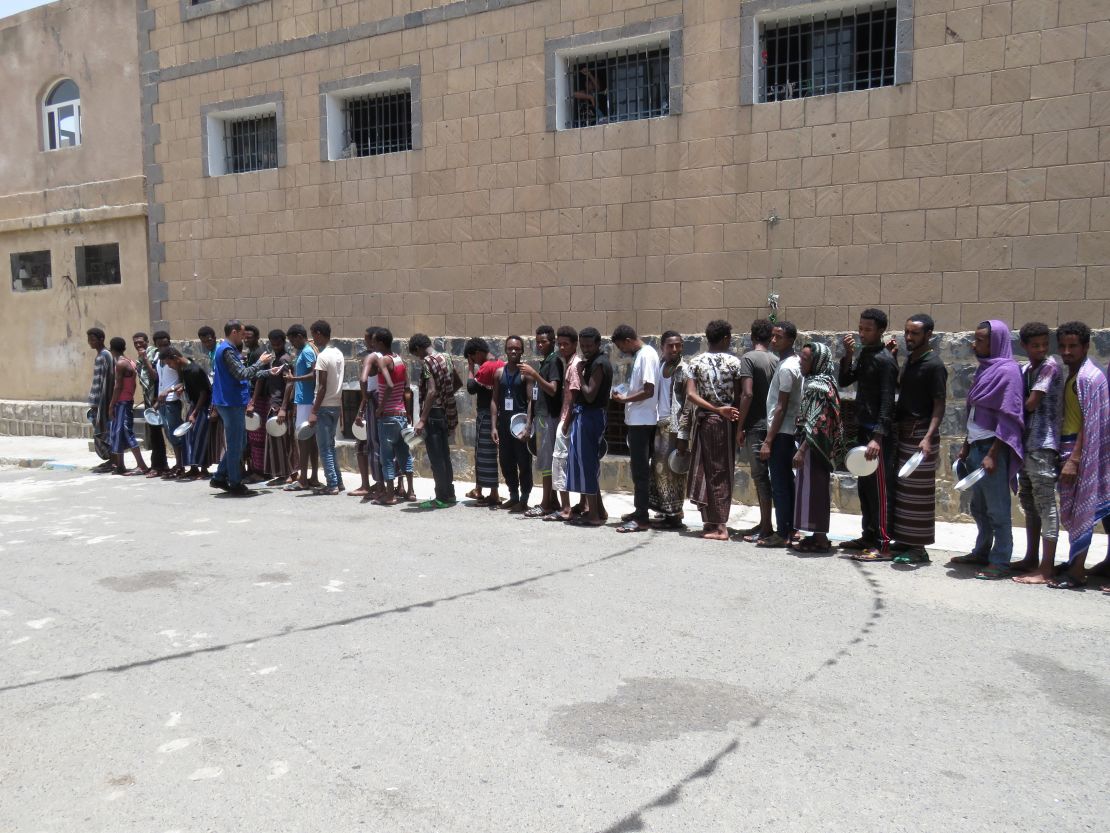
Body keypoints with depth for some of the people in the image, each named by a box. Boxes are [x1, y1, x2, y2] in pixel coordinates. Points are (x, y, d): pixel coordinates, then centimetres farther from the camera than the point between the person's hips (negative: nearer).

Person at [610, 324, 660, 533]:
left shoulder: (647, 355, -15)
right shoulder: (639, 355, 14)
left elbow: (649, 391, -20)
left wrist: (625, 399, -12)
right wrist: (626, 396, 7)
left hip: (642, 420, -10)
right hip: (637, 420, 10)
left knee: (640, 469, -6)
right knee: (638, 468, 15)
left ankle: (642, 518, -3)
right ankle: (640, 510, 24)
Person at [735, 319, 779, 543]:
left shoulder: (748, 358, -10)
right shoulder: (776, 360, 9)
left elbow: (747, 393, -18)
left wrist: (739, 427, -13)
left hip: (756, 426, -7)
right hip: (771, 425, 7)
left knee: (760, 475, -4)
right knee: (763, 475, 14)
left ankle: (767, 527, -2)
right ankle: (764, 523, 20)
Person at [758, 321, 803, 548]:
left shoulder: (786, 368, -16)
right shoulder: (794, 362, 13)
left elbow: (781, 408, -19)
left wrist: (768, 441, -19)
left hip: (780, 433, -10)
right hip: (788, 431, 10)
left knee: (779, 484, -5)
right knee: (785, 482, 13)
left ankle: (782, 534, -1)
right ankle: (788, 529, 19)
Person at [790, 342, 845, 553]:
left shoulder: (817, 385, -17)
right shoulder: (816, 382, 13)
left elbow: (816, 423, -22)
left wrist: (801, 450, -22)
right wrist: (803, 447, 17)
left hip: (813, 446, -10)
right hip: (817, 446, 10)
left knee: (812, 489, -4)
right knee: (816, 489, 14)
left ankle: (819, 539, 2)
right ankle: (818, 535, 21)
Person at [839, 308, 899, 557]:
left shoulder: (884, 360, -13)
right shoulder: (863, 354, 13)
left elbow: (887, 401, -19)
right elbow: (844, 381, 13)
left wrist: (878, 437, -26)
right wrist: (848, 355, -1)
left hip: (878, 432, -9)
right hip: (863, 428, 9)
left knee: (881, 488, -7)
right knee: (864, 485, 14)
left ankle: (883, 544, -4)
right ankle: (869, 536, 24)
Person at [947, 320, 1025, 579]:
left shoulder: (1007, 371, -12)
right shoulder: (985, 368, 14)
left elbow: (1008, 418, -16)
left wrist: (992, 454, -19)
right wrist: (966, 447, 17)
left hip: (993, 447, -9)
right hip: (977, 445, 9)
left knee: (997, 507, -2)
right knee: (978, 505, 15)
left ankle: (1000, 561, 5)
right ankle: (982, 553, 27)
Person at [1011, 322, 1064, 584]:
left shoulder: (1050, 367, -10)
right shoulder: (1025, 369, 14)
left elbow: (1030, 403, -14)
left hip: (1042, 445, -9)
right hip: (1026, 444, 9)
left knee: (1046, 504, -7)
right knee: (1029, 503, 16)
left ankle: (1046, 571, -5)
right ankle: (1032, 559, 28)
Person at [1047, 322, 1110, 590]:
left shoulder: (1088, 377, -13)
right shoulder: (1072, 375, 14)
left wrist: (1074, 460, -22)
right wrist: (1066, 455, 14)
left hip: (1081, 450, -9)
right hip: (1069, 447, 9)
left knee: (1078, 510, -4)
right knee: (1072, 510, 13)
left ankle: (1077, 572, 1)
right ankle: (1075, 565, 21)